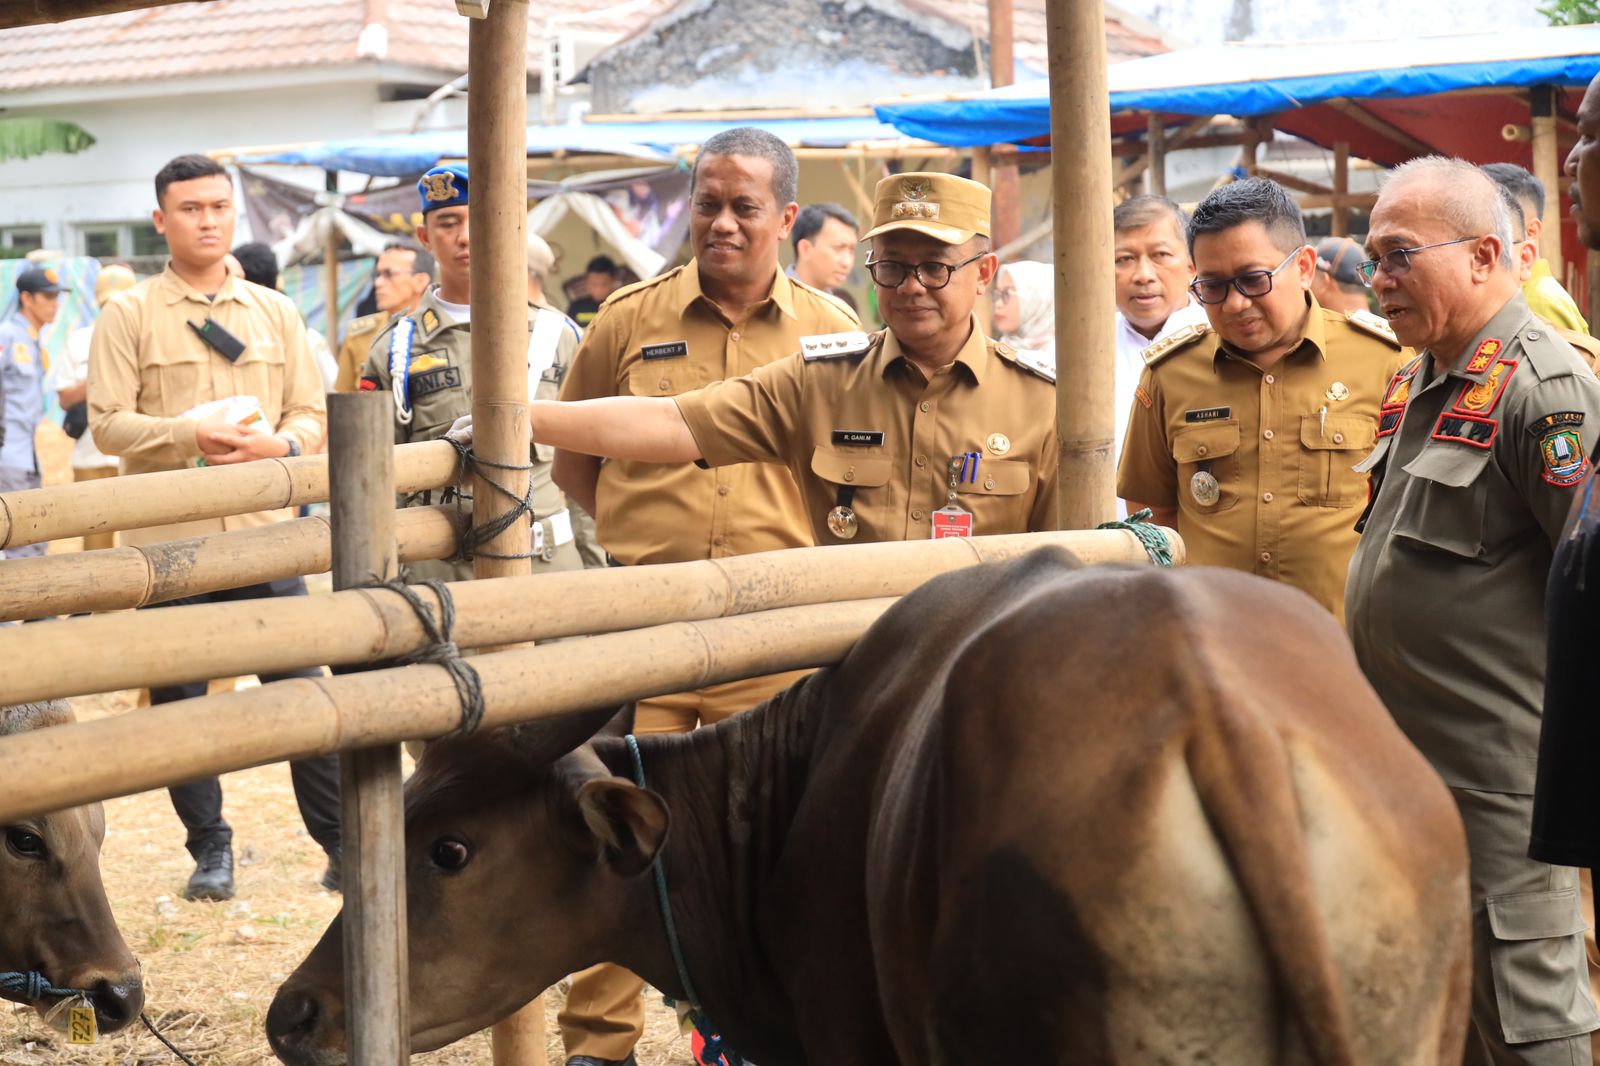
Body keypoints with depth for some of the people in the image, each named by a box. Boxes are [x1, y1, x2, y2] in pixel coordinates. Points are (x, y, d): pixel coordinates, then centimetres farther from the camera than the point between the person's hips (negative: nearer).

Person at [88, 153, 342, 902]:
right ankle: (209, 848, 15)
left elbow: (312, 414, 11)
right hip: (168, 537, -1)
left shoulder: (275, 312, 12)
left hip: (264, 530, 2)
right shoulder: (128, 315, 2)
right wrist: (188, 434, -19)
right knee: (180, 699, 4)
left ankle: (342, 842, 7)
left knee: (302, 689, 0)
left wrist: (279, 442, -11)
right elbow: (107, 422, -4)